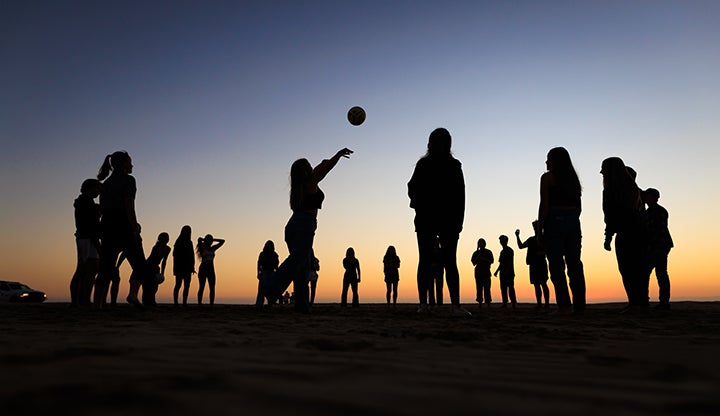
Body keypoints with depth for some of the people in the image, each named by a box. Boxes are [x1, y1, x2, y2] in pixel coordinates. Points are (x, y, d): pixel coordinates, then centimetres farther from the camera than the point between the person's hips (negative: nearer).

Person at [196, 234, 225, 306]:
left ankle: (212, 304, 0)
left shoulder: (212, 248, 13)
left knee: (212, 288, -1)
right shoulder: (202, 248, 0)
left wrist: (213, 239, 11)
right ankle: (199, 303, -4)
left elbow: (222, 241, 16)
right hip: (203, 269, -4)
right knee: (202, 287, -6)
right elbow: (199, 239, -17)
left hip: (211, 270, 4)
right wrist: (204, 240, 3)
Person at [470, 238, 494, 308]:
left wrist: (483, 259, -11)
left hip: (486, 272, -2)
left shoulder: (488, 252, 8)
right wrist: (478, 257, -9)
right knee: (479, 288, -3)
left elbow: (492, 261, 0)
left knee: (487, 288, -10)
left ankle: (488, 302, -10)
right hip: (478, 272, 2)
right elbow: (473, 263, 6)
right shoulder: (476, 253, 12)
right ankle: (480, 302, -1)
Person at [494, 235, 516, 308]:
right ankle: (504, 303, 6)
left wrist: (507, 271, -20)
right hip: (503, 273, 8)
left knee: (510, 288, -10)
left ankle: (513, 302, -9)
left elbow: (510, 262, -11)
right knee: (503, 288, 4)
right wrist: (497, 271, 15)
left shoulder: (509, 250, -3)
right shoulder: (502, 251, 20)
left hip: (509, 273, -8)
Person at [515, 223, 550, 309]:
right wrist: (517, 236, 9)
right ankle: (539, 304, 6)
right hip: (533, 264, 5)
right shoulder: (531, 239, 18)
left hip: (541, 263, -5)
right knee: (536, 284, 4)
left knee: (543, 283, -9)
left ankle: (547, 304, -9)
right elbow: (521, 246, 19)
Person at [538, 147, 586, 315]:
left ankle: (565, 305, -12)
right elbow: (578, 206, 15)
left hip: (554, 221, -6)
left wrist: (539, 229, -7)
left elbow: (544, 205, -9)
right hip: (573, 222, 6)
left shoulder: (547, 177, -2)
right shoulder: (573, 178, 16)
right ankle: (579, 305, 7)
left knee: (556, 265, -7)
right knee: (574, 263, 6)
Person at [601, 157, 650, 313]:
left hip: (625, 234, -8)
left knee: (627, 269, -6)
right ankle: (642, 302, 15)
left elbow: (611, 216, -11)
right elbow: (642, 212, 15)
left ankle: (634, 303, -10)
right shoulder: (633, 187, 17)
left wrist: (608, 237, -9)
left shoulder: (610, 190, -5)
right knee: (640, 268, 11)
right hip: (641, 233, 8)